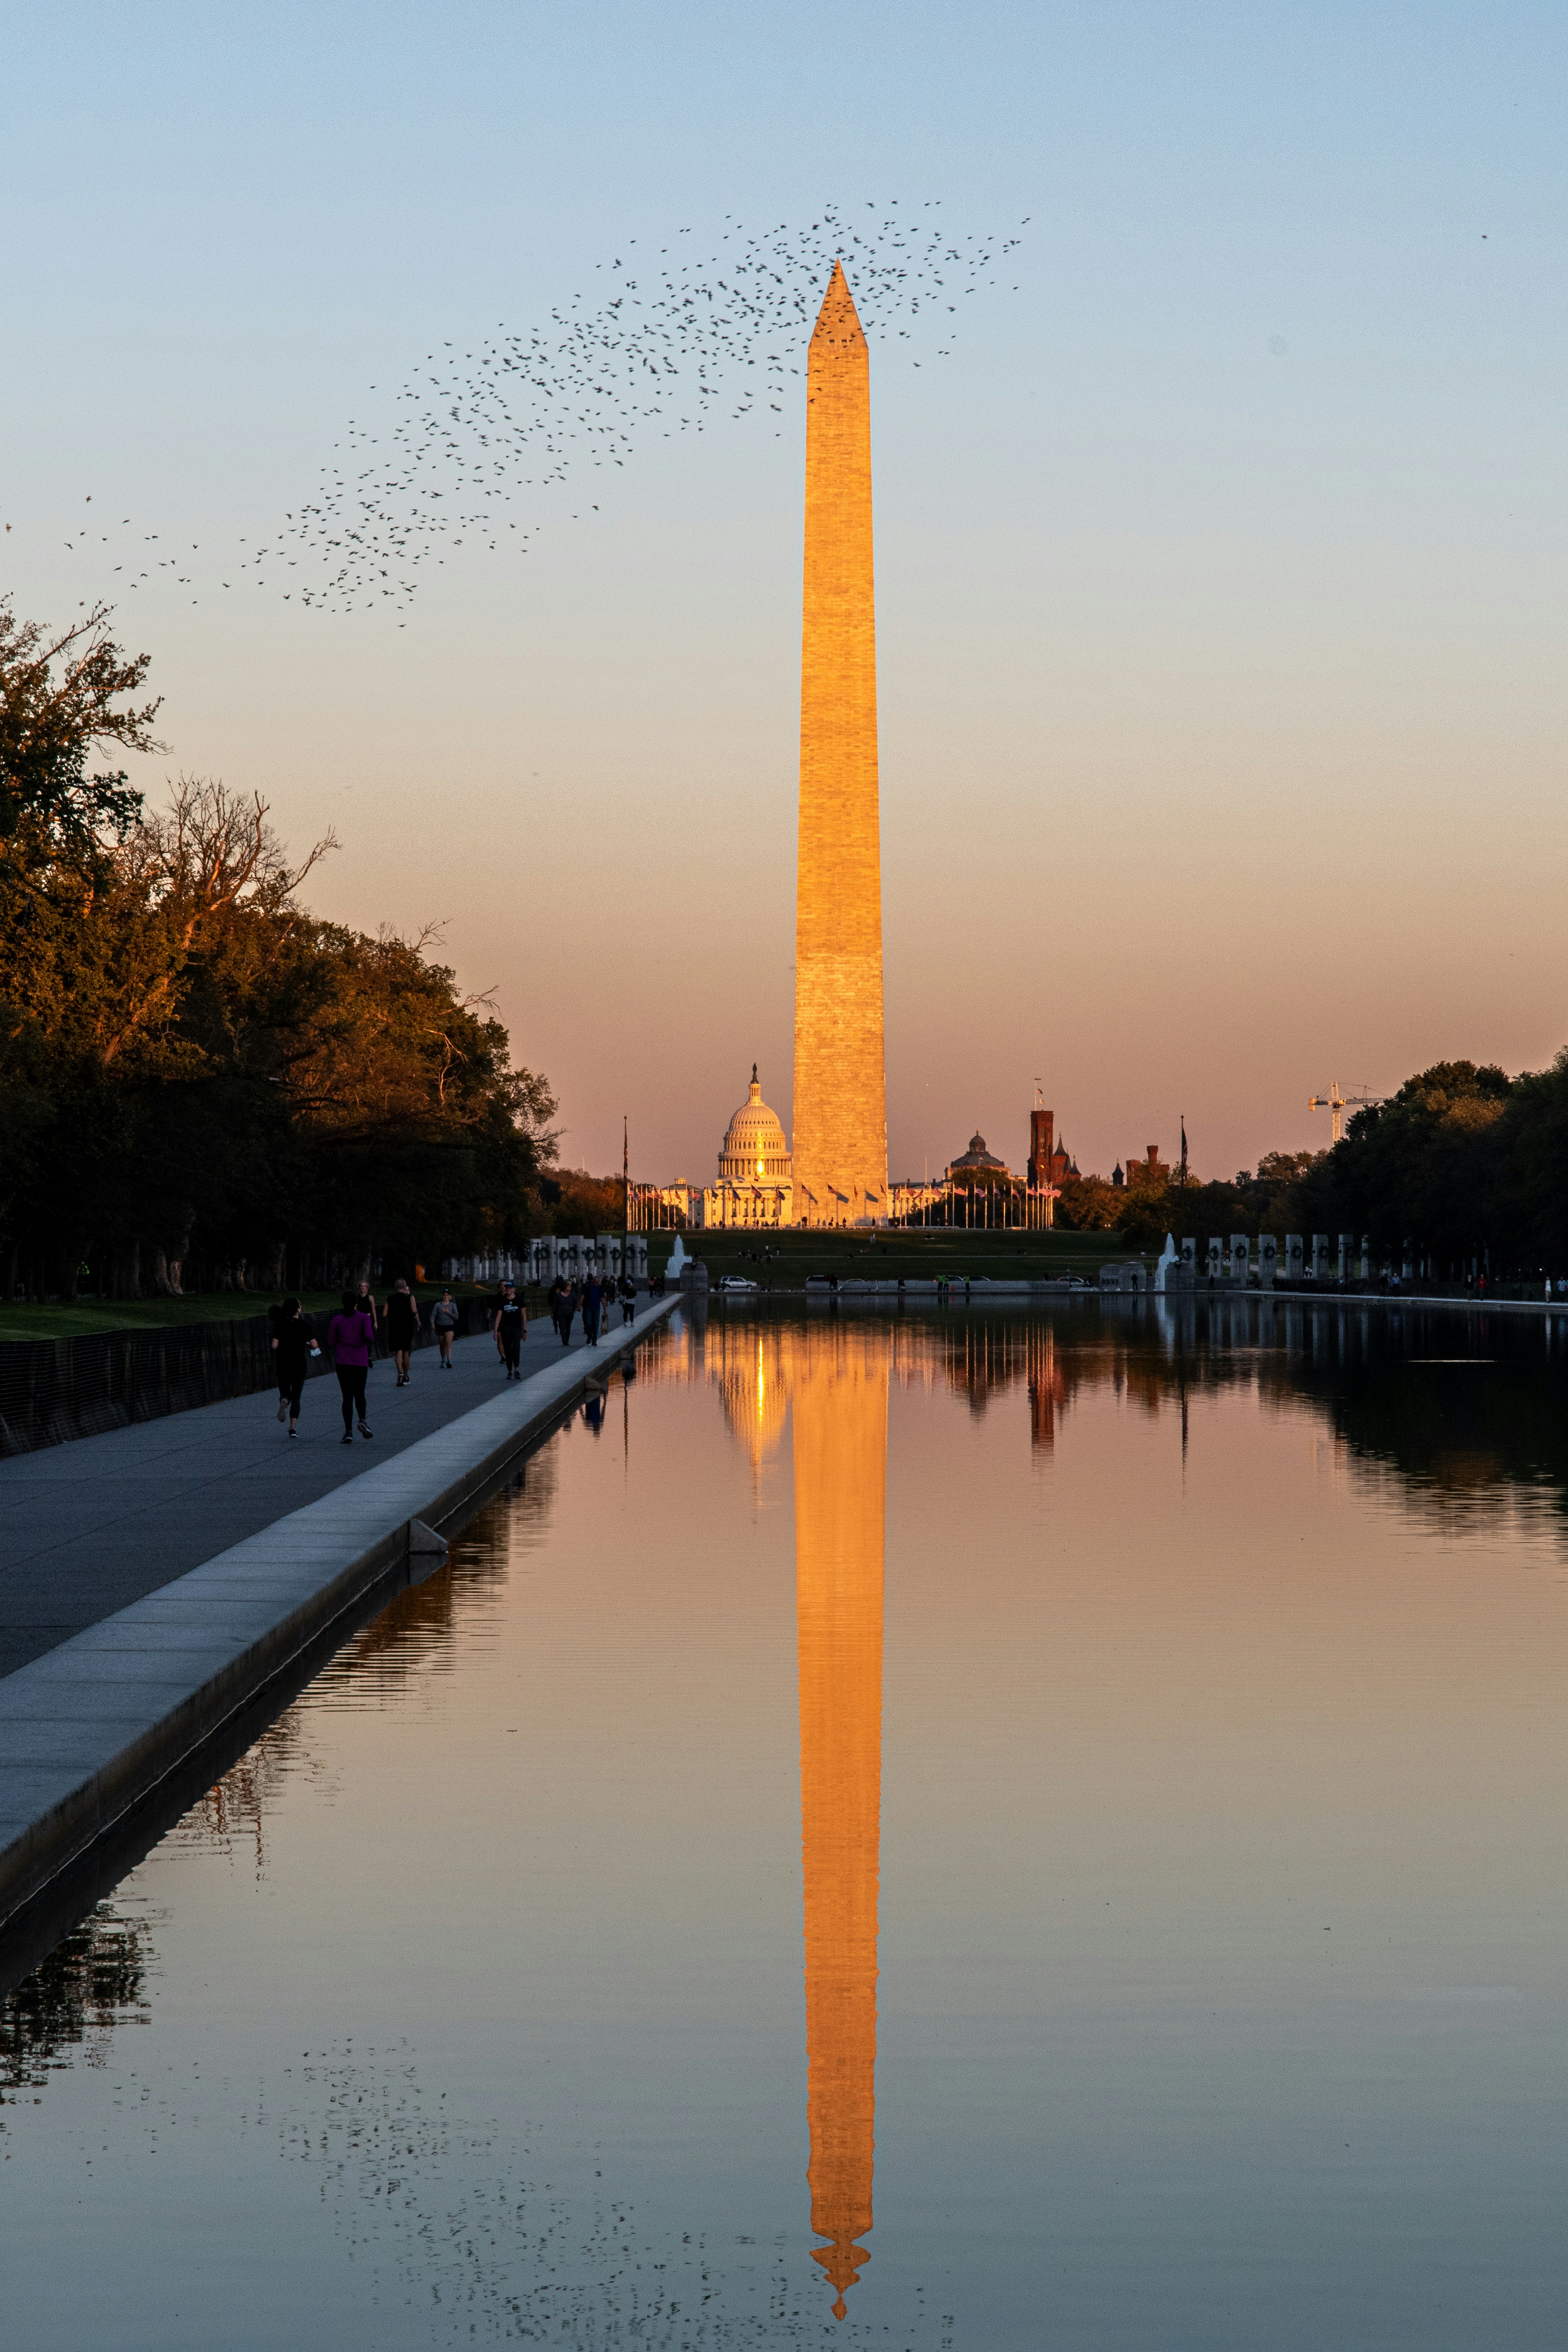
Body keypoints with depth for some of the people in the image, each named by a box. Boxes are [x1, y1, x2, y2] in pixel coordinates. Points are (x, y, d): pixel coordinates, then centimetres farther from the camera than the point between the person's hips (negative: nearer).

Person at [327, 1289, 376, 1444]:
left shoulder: (337, 1320, 1)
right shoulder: (364, 1318, -3)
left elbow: (330, 1343, 2)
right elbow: (369, 1337, -17)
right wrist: (369, 1343, 6)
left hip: (343, 1362, 0)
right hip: (361, 1361, 0)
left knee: (347, 1397, 0)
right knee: (359, 1394, 19)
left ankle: (349, 1432, -10)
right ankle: (362, 1421, -4)